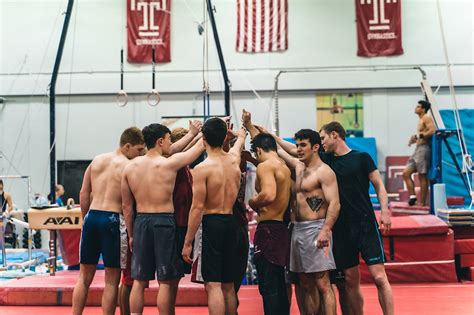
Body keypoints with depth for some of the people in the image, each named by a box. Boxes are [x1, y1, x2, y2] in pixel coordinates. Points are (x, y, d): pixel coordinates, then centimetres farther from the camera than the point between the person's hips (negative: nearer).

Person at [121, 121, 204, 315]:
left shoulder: (130, 167, 6)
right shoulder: (170, 163, -8)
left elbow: (126, 206, 13)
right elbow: (201, 146, 3)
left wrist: (131, 234, 22)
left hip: (140, 221, 5)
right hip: (164, 222, -5)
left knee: (139, 281, 10)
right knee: (166, 281, 3)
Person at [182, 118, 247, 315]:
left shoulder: (202, 168, -11)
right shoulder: (234, 159, 7)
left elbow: (197, 208, -14)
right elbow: (238, 142, 33)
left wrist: (187, 243, -9)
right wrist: (241, 134, 57)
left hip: (211, 224, -7)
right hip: (230, 223, 7)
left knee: (213, 285, -9)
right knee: (228, 286, 16)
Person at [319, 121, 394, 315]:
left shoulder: (361, 158, 1)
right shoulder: (327, 160, 11)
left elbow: (378, 185, 2)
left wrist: (384, 211, -9)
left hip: (366, 225, -4)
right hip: (341, 228, 4)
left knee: (379, 277, -9)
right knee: (350, 281, 5)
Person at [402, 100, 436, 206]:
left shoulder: (426, 118, -7)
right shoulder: (421, 120, 21)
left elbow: (432, 130, -23)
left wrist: (419, 136, -19)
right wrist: (415, 139, 11)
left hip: (424, 149, -10)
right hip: (418, 149, 10)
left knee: (422, 176, -6)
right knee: (406, 173, 3)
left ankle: (422, 203, -3)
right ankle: (412, 196, 2)